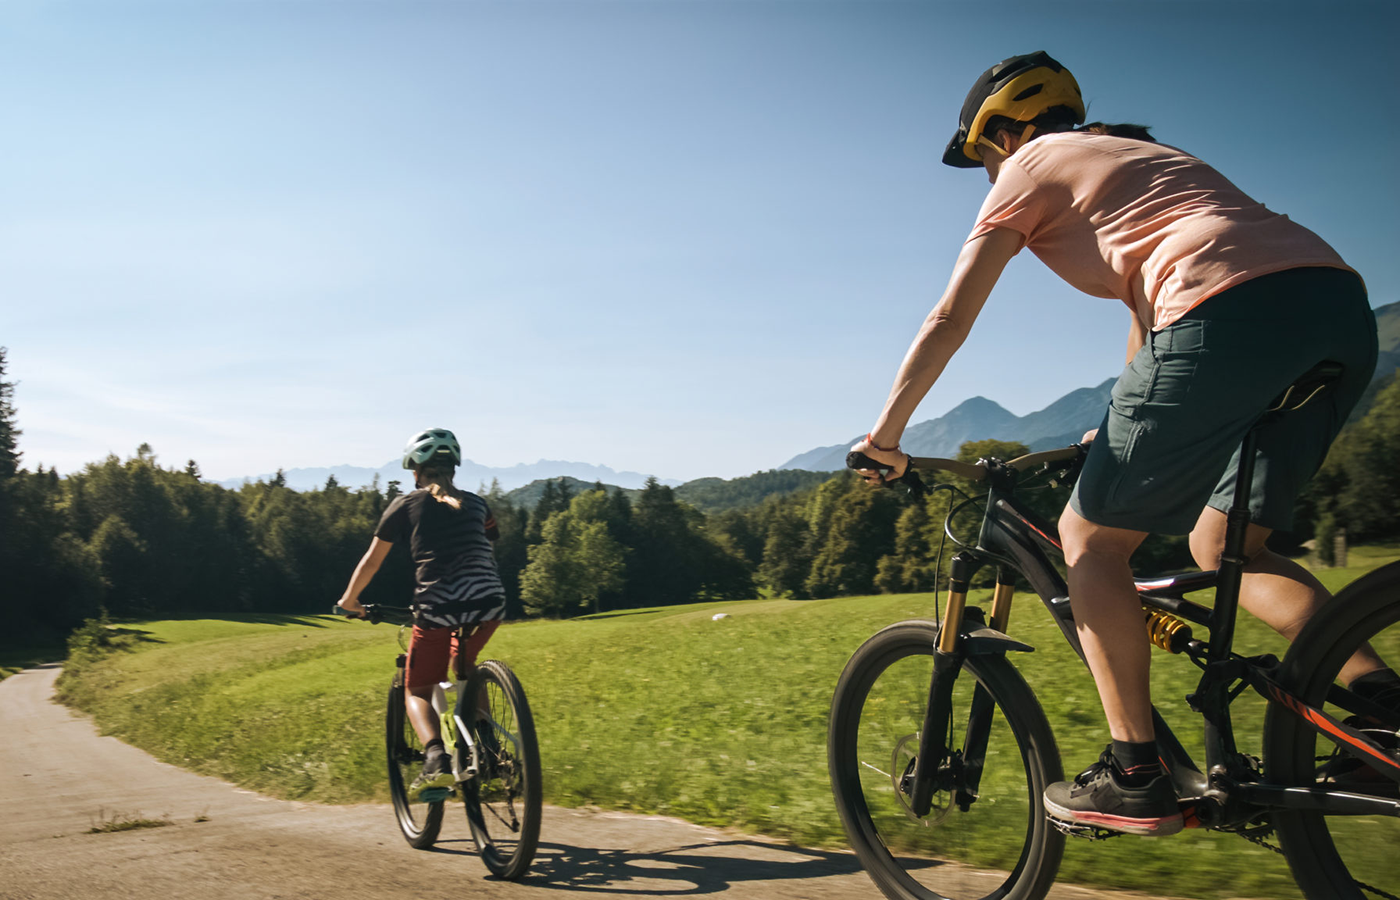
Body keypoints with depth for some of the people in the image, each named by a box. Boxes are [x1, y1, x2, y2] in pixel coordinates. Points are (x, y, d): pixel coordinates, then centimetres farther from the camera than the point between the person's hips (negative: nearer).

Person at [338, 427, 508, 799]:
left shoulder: (406, 504, 13)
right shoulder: (476, 504, 22)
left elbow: (372, 560, 20)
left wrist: (349, 600, 35)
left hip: (437, 605, -3)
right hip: (488, 603, 4)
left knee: (417, 691, 13)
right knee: (465, 668, 31)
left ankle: (436, 759, -13)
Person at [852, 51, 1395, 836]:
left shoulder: (1031, 167, 14)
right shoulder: (1138, 155, 37)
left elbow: (950, 319, 10)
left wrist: (885, 434, 17)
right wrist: (1120, 434, 52)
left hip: (1232, 317, -8)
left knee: (1090, 538, 5)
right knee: (1220, 550, 20)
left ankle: (1135, 775, 5)